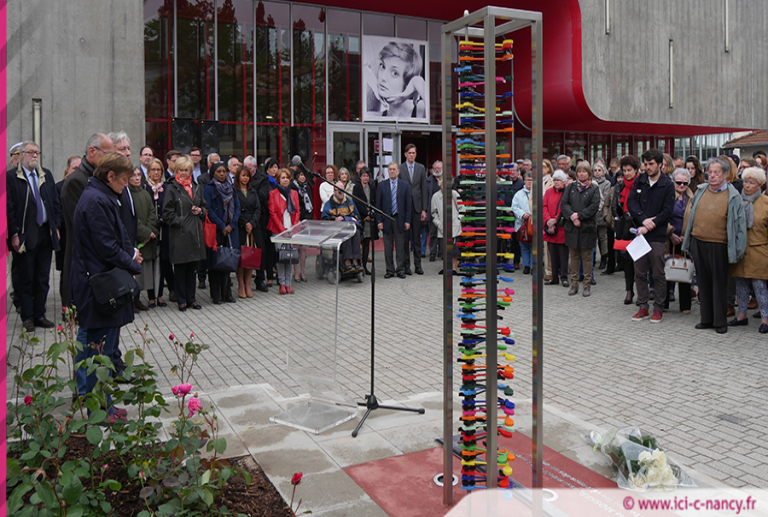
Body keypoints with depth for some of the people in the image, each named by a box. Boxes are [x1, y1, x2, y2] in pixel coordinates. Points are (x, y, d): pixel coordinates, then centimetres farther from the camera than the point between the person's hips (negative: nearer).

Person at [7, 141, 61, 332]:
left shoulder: (46, 175, 11)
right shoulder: (11, 177, -5)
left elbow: (55, 202, 15)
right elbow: (9, 208, -7)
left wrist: (56, 226, 8)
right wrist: (14, 234, -11)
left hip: (46, 234, 5)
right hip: (25, 236, -5)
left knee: (42, 278, 10)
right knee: (25, 279, 4)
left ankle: (39, 315, 20)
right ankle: (28, 317, 14)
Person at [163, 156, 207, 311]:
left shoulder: (197, 188, 14)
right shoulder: (171, 189, -4)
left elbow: (203, 206, 22)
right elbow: (167, 213, -7)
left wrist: (200, 211, 1)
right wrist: (180, 222, -16)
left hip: (195, 233, 5)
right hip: (179, 233, -5)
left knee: (192, 267, 11)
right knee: (180, 268, 3)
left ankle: (191, 298, 21)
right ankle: (181, 300, 12)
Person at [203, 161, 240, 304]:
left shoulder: (231, 188, 14)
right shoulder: (208, 189, -1)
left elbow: (237, 207, 8)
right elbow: (208, 210, -9)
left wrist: (231, 225, -6)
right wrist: (221, 226, -14)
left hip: (230, 230, 4)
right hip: (215, 231, -4)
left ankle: (227, 293, 13)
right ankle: (216, 295, 4)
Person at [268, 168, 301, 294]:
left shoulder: (294, 193, 13)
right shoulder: (273, 193, 2)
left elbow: (297, 212, 11)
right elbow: (272, 213, -3)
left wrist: (293, 228, -3)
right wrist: (283, 230, -9)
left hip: (291, 230, 3)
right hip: (278, 230, -3)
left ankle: (288, 283, 8)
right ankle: (282, 283, 3)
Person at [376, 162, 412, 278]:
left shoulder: (405, 185, 6)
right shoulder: (381, 185, 6)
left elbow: (408, 204, 5)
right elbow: (378, 205, 4)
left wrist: (407, 221, -2)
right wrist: (379, 221, -4)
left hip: (400, 219, 0)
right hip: (386, 219, 0)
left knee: (400, 246, 2)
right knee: (388, 247, 4)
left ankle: (400, 269, 10)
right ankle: (390, 270, 11)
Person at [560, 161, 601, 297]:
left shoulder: (594, 188, 2)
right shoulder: (571, 187, 10)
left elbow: (595, 206, -8)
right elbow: (564, 203, 2)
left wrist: (579, 215, -15)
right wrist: (572, 216, -13)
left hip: (587, 227, -3)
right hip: (572, 227, 3)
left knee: (587, 256, 3)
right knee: (573, 256, 7)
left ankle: (587, 284, 10)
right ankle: (574, 284, 15)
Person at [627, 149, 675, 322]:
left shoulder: (667, 185, -3)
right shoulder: (640, 181, 8)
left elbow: (667, 211, -8)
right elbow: (631, 202, 1)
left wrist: (648, 226, -14)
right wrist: (643, 219, -14)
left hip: (657, 236, -4)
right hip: (640, 233, 4)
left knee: (658, 274, 3)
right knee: (640, 273, 8)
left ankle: (658, 308, 14)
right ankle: (643, 307, 18)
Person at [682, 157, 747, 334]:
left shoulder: (733, 196, -3)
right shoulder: (700, 191, 9)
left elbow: (740, 224, -2)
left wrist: (738, 250, -7)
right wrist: (687, 240, 13)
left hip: (718, 245, -4)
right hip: (698, 243, 4)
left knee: (719, 283, 3)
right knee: (704, 281, 11)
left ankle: (720, 321, 14)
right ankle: (706, 319, 20)